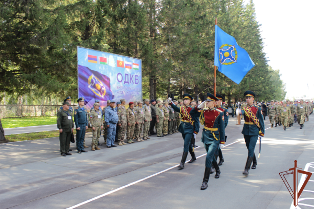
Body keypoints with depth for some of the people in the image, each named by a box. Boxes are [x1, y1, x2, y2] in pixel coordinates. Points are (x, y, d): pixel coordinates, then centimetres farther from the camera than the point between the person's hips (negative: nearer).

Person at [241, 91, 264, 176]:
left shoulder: (257, 109, -1)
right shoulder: (245, 108, 7)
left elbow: (261, 121, 2)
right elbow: (242, 112, -14)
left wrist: (262, 131, 1)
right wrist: (240, 112, -36)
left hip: (254, 131, -4)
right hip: (246, 131, 4)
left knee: (251, 149, -13)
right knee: (249, 148, 16)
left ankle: (247, 168, -15)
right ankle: (254, 162, 41)